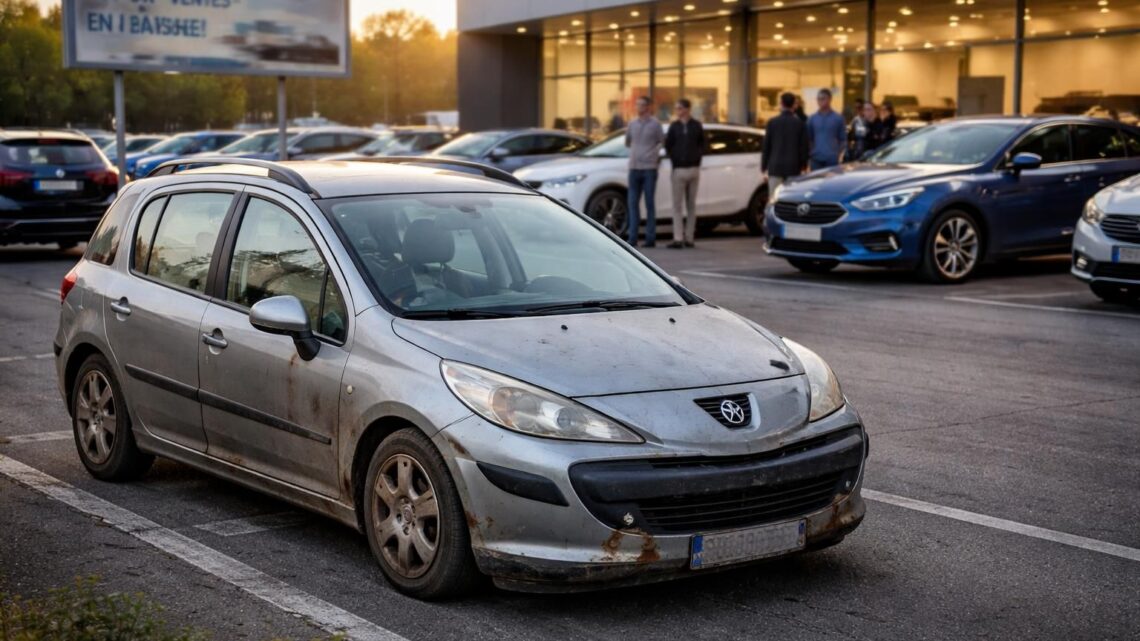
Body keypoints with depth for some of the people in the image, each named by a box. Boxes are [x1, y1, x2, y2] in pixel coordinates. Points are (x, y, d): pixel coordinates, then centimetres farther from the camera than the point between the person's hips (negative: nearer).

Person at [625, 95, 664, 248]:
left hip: (649, 168, -4)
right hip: (634, 168, 4)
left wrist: (653, 153, 4)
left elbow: (662, 142, 7)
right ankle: (633, 237, 4)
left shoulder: (655, 124, 0)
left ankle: (651, 238, 3)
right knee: (633, 203, 2)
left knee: (650, 203, 0)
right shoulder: (632, 123, 11)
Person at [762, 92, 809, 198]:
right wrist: (803, 166, 13)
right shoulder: (800, 124, 1)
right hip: (793, 168, 0)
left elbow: (766, 146, 1)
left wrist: (764, 168, 7)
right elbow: (804, 147, 2)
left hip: (775, 167, 0)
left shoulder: (772, 122, 0)